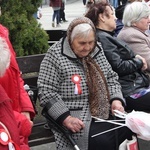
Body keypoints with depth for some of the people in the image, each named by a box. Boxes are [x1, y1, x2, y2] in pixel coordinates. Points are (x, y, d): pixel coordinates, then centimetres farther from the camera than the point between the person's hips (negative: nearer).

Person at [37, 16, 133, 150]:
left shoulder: (97, 50, 10)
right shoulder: (55, 55, -9)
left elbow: (111, 77, 18)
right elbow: (46, 91, -12)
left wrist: (116, 99, -1)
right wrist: (65, 118, -21)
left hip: (105, 112, 6)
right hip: (77, 118, -6)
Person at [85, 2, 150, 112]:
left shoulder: (107, 37, 17)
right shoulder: (102, 38, -13)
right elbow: (119, 67, -19)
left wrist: (136, 58, 1)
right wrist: (139, 62, -3)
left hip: (137, 84, 10)